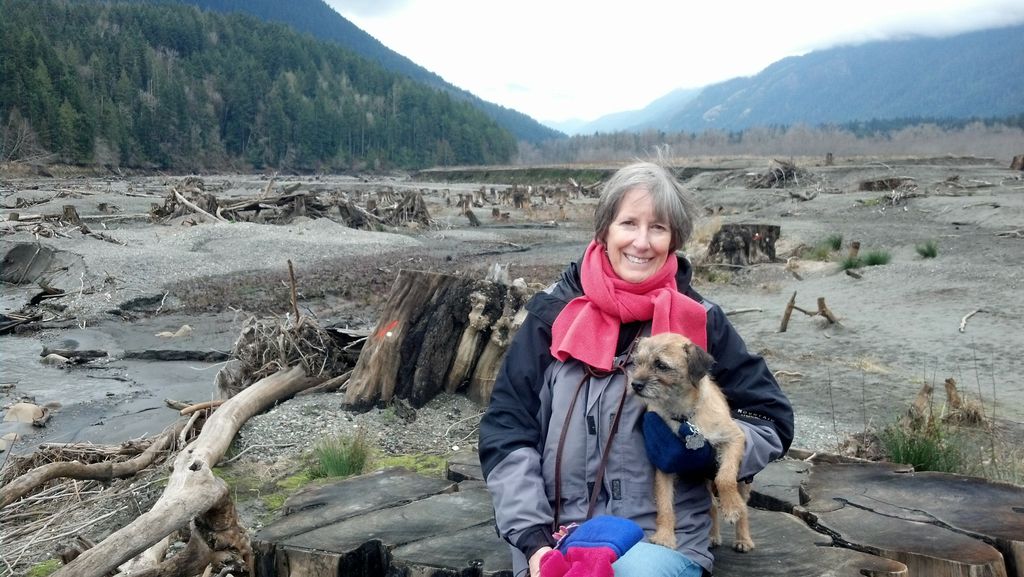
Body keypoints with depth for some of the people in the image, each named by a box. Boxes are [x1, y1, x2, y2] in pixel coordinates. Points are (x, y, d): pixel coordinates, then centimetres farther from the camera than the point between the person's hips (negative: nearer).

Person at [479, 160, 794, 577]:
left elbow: (771, 423, 7)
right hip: (557, 539, 1)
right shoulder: (554, 312, 1)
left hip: (661, 539, 0)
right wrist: (533, 539, -9)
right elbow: (506, 431, 1)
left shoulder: (699, 322, 1)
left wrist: (704, 444, -13)